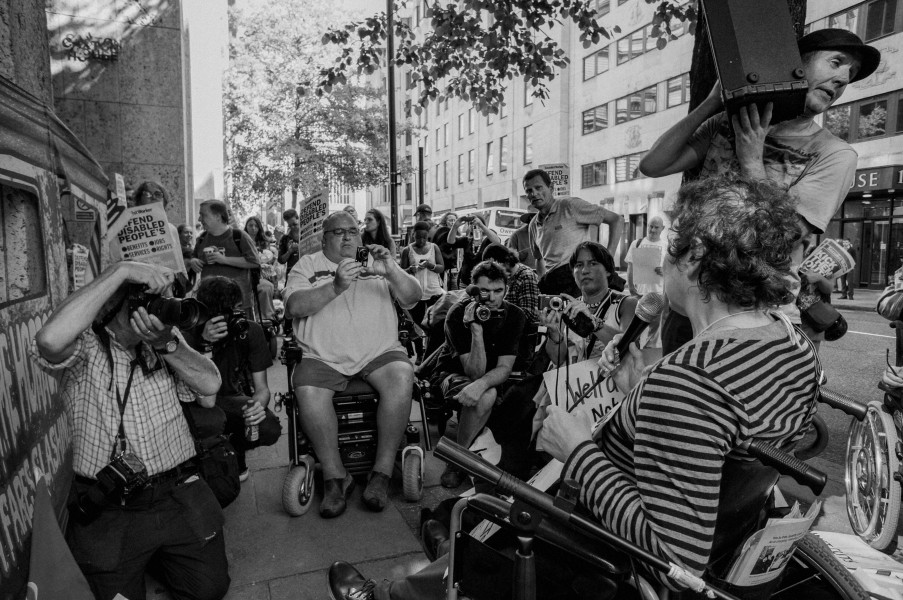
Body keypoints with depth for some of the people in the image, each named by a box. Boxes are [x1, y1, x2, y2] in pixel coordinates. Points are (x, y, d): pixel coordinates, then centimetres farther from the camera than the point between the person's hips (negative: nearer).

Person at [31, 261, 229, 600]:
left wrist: (166, 343, -19)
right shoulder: (84, 344, -6)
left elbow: (209, 386, -4)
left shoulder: (166, 335, 7)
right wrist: (120, 271, -28)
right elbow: (50, 340, -31)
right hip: (108, 510, -3)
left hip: (178, 497, 3)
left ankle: (158, 557, 33)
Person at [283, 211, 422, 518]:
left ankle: (382, 472, -16)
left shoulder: (377, 263, 17)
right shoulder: (308, 265, 12)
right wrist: (336, 286, -22)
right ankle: (335, 476, -11)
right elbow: (294, 306, -6)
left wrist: (391, 272, -16)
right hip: (323, 356, 0)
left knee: (402, 378, -29)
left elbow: (412, 298, 4)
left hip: (380, 352, 1)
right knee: (308, 391, -29)